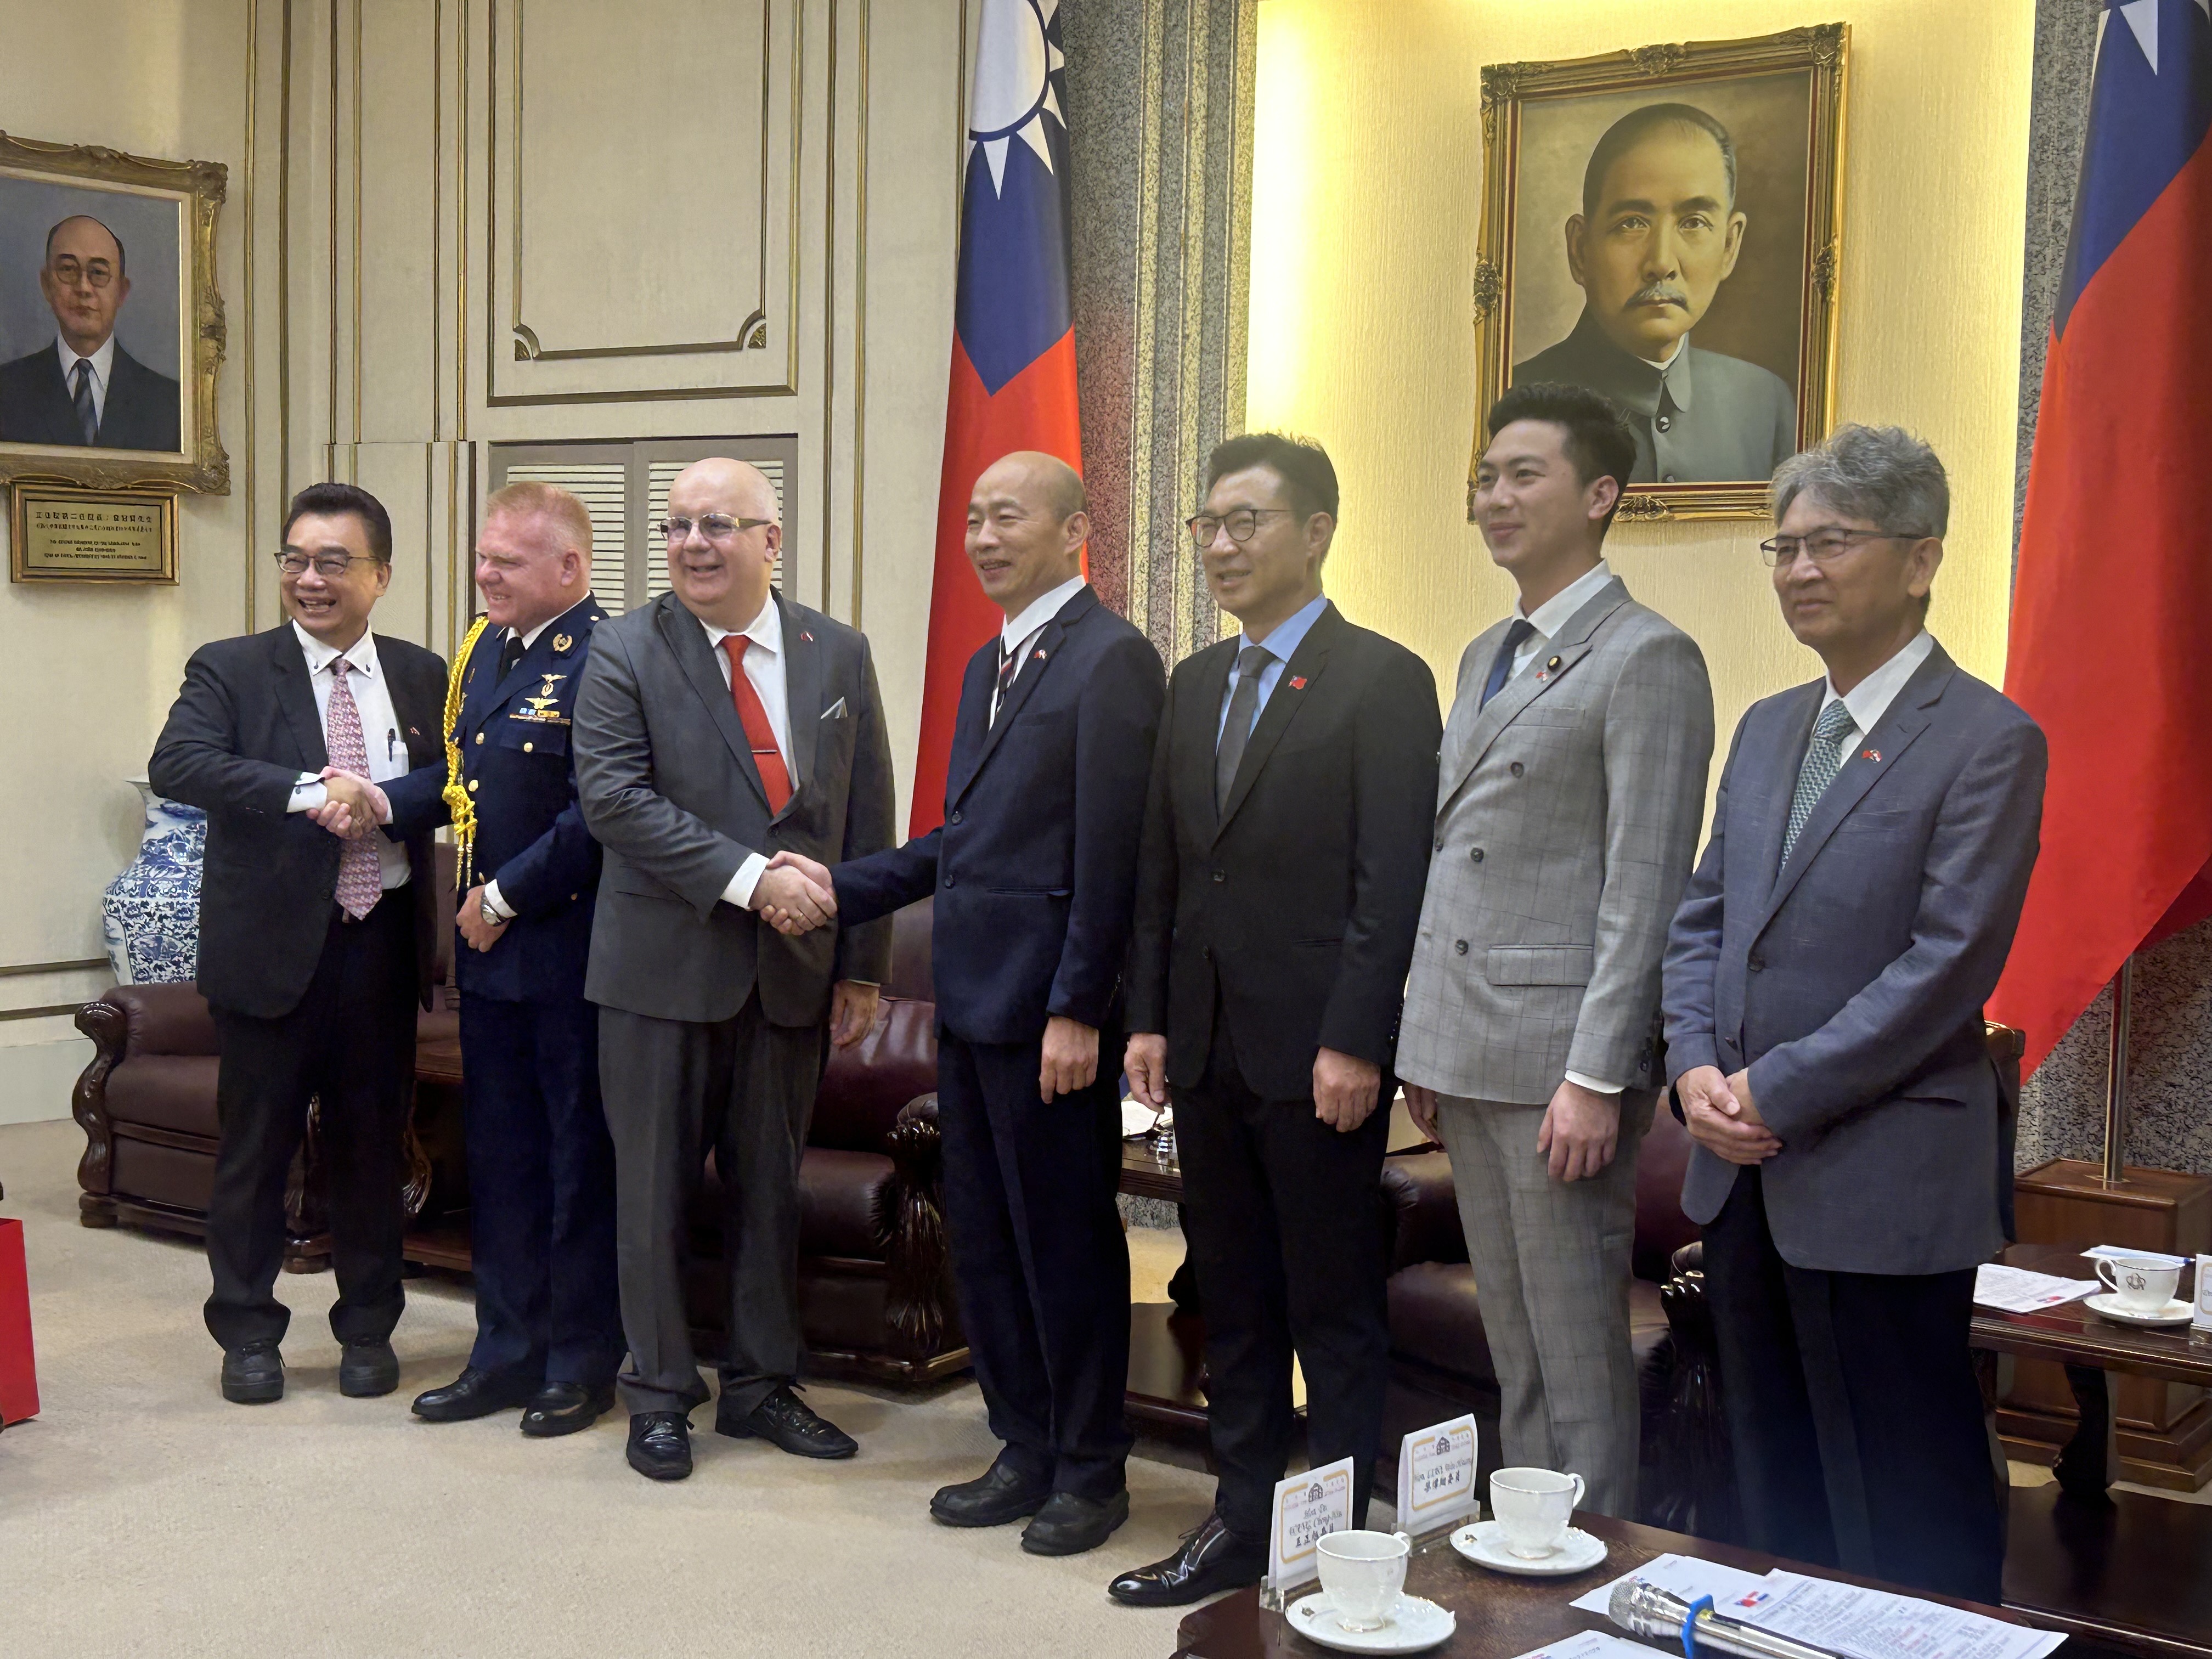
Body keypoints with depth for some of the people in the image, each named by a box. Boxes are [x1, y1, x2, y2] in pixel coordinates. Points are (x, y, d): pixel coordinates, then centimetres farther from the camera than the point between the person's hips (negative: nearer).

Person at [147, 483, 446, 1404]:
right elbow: (175, 765, -19)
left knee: (372, 1143, 12)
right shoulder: (230, 670, -3)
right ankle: (247, 1335, 21)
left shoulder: (422, 677, 8)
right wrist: (310, 791, -27)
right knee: (254, 1146, 6)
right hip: (272, 946, -2)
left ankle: (368, 1327, 26)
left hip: (383, 945, 3)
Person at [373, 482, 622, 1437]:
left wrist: (506, 898, -14)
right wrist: (385, 804, -1)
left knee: (579, 1159, 5)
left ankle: (581, 1363, 18)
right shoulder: (484, 649, 11)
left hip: (572, 951, -8)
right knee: (499, 1155, 15)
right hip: (491, 947, 8)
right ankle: (508, 1350, 27)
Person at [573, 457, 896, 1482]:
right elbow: (613, 798, -15)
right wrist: (749, 878, -21)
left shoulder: (839, 655, 6)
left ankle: (760, 1385, 26)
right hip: (664, 966, -3)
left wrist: (862, 966, 3)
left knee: (771, 1184, 13)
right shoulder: (625, 651, -4)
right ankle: (660, 1395, 20)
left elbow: (867, 819, 7)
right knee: (654, 1187, 6)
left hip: (793, 972, 3)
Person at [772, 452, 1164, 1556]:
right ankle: (1027, 1452, 27)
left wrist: (1077, 1010, -19)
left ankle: (1089, 1472, 17)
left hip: (1047, 1008, -9)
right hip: (971, 1001, 9)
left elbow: (1109, 853, -17)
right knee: (982, 1237, 14)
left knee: (1066, 1240, 2)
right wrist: (846, 887, 10)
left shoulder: (1110, 658, -12)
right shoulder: (989, 666, 17)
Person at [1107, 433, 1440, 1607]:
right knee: (1233, 1304, 14)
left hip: (1314, 1051, -6)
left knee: (1335, 1317, 4)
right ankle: (1243, 1522, 25)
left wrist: (1355, 1044, -17)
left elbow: (1392, 882, -13)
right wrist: (1150, 1018, 8)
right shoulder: (1194, 683, 13)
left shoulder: (1382, 681, -7)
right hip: (1206, 1047, 7)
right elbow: (1162, 868, 14)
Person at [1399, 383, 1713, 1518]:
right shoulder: (1485, 657, 18)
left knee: (1580, 1356, -1)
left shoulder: (1647, 659, -9)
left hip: (1561, 1054, -8)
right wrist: (1427, 1042, 15)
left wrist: (1595, 1076, -19)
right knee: (1513, 1353, 15)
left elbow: (1644, 889, -15)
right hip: (1468, 1055, 8)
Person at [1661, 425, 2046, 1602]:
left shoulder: (1988, 741, -10)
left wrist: (1778, 1091, -16)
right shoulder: (1767, 729, 14)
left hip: (1883, 1185, -7)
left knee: (1909, 1524, 3)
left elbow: (1949, 963, -16)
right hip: (1744, 1174, 7)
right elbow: (1702, 920, 14)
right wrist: (1697, 1069, -3)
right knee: (1776, 1494, 17)